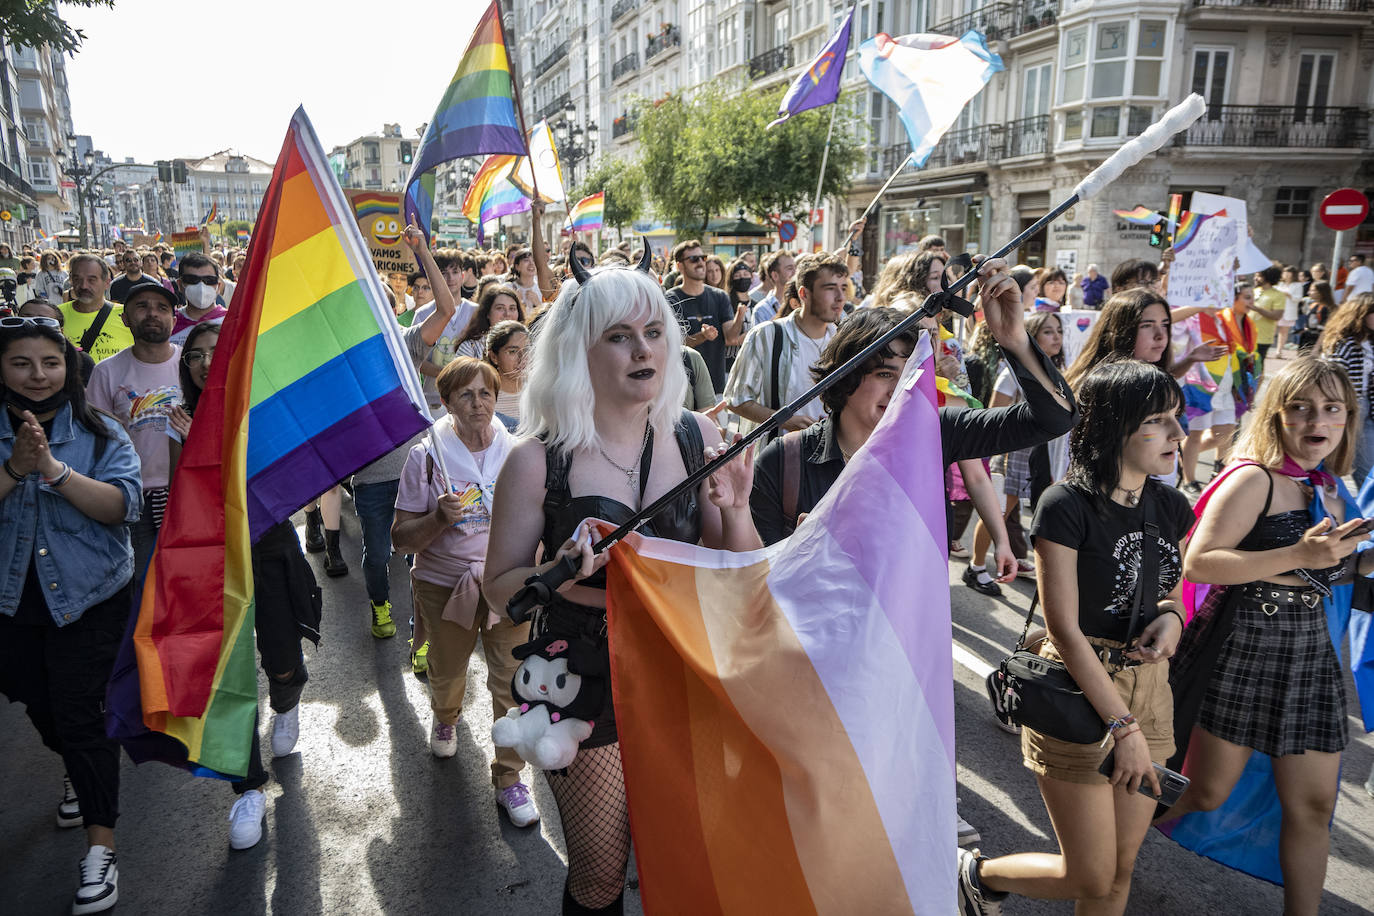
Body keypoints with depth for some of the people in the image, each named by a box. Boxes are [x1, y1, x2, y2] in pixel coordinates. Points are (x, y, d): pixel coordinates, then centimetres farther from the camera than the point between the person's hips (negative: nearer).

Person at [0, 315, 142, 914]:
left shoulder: (101, 434, -7)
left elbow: (124, 505, -20)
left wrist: (55, 469, -30)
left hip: (87, 597, -3)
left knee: (80, 713, -5)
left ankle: (101, 848, 5)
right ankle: (76, 773, 52)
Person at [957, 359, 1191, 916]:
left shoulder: (1171, 507, 2)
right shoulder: (1066, 507, -19)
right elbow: (1064, 630, -19)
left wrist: (1170, 617, -6)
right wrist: (1123, 726, -18)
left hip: (1149, 687, 7)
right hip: (1078, 691, -6)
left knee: (1121, 869, 16)